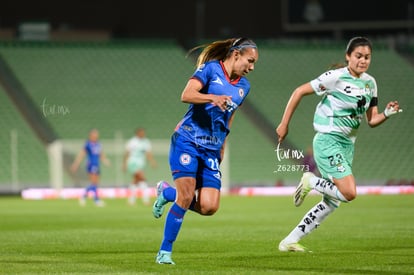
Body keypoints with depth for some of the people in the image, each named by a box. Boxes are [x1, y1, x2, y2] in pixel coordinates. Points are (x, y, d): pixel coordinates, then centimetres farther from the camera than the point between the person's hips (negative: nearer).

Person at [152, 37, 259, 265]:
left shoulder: (244, 86, 14)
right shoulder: (210, 69, -5)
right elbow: (186, 95, -17)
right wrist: (213, 97, -33)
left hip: (212, 150, 6)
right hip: (187, 141, -6)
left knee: (209, 207, -8)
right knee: (186, 198, -15)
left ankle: (167, 192, 19)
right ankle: (164, 252, -1)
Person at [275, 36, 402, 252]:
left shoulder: (370, 83, 7)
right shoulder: (336, 77, -14)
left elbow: (371, 120, 11)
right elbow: (299, 92, -8)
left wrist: (387, 114, -11)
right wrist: (284, 124, -8)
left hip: (347, 145, 8)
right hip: (327, 142, -8)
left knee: (331, 203, 9)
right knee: (349, 193, -23)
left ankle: (289, 242, 18)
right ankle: (310, 181, 4)